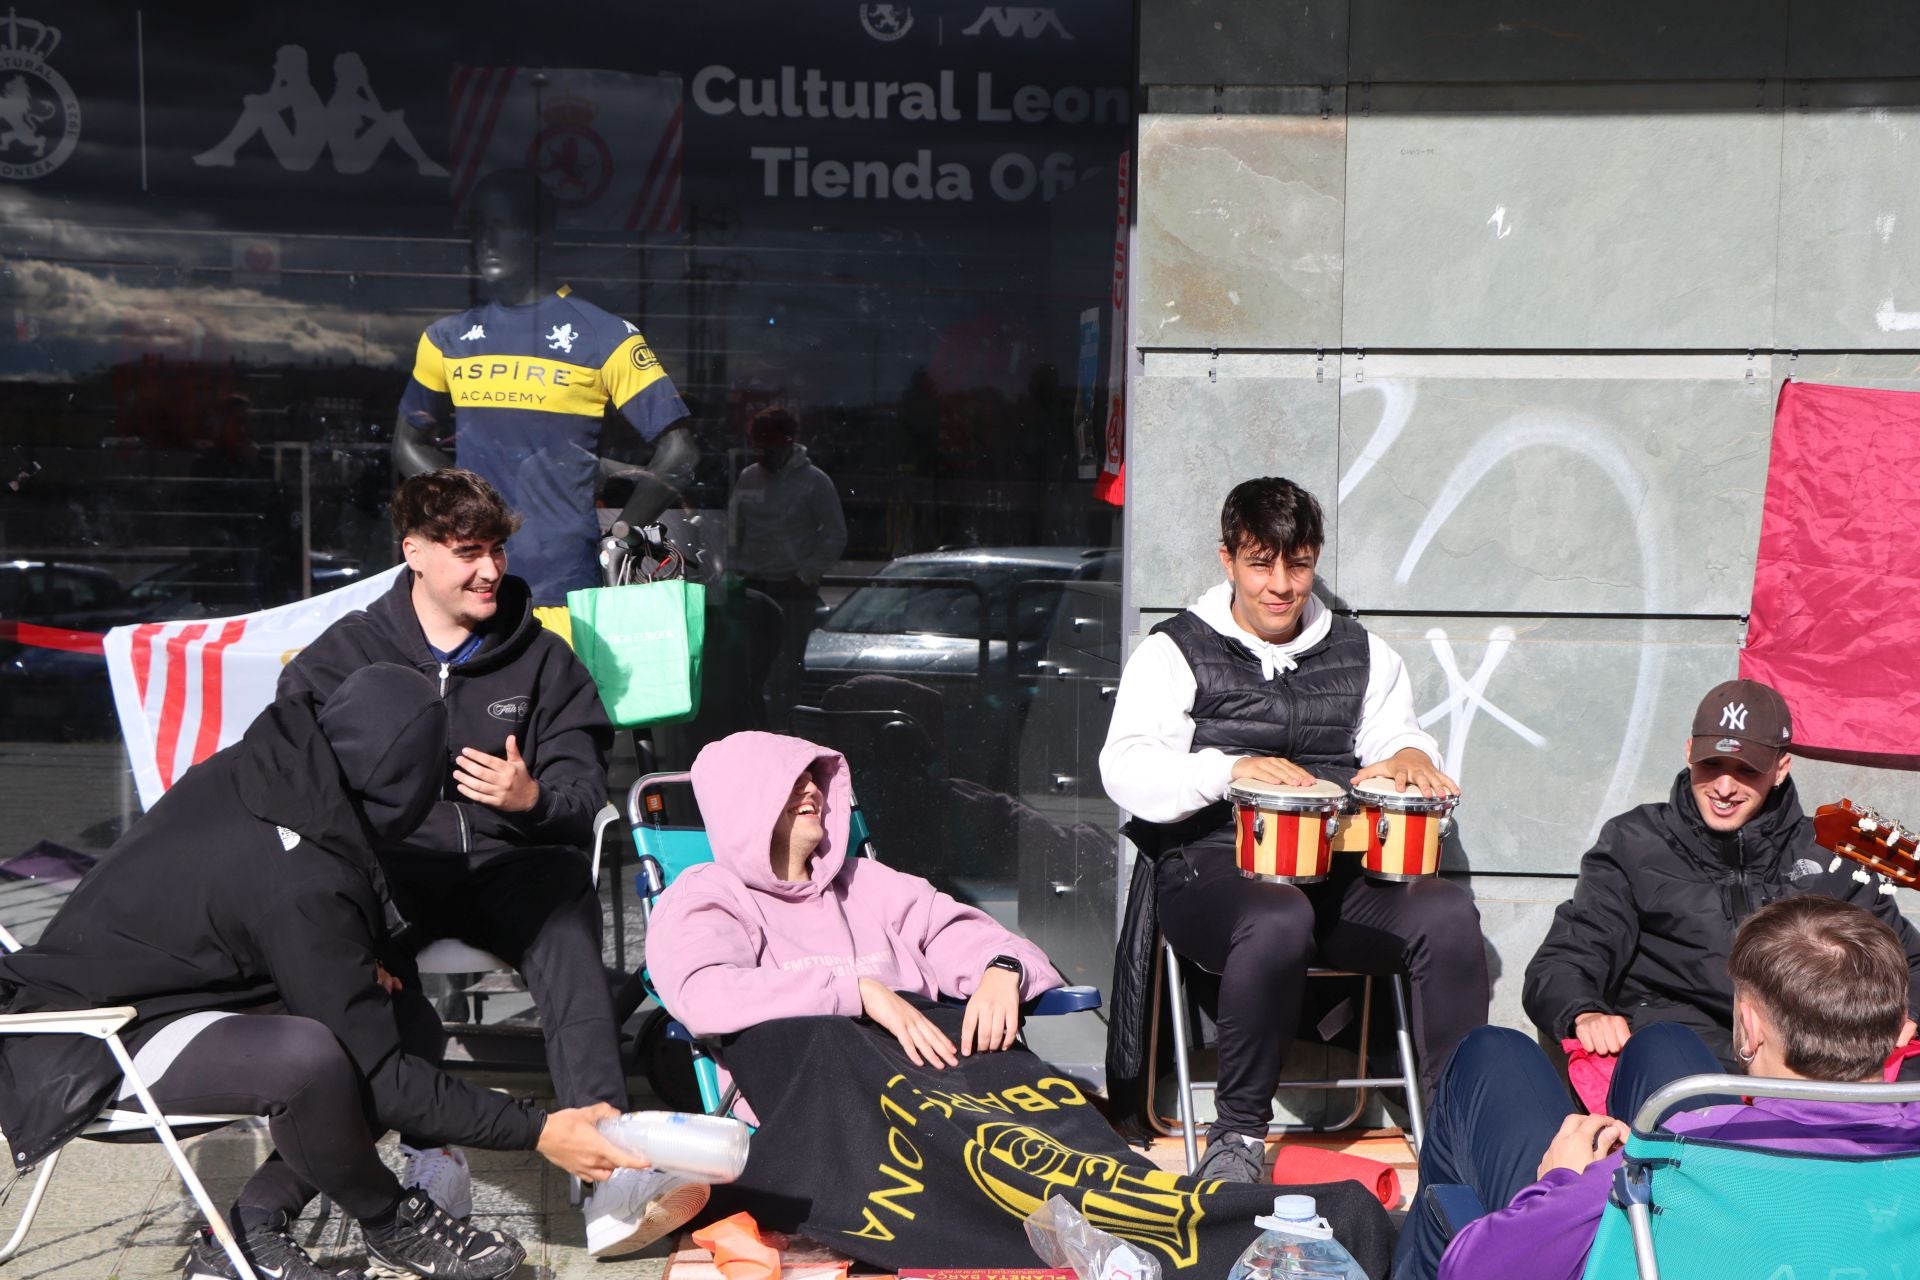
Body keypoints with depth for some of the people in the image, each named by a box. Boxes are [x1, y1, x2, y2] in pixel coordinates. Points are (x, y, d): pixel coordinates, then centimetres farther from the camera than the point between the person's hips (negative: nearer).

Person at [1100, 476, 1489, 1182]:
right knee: (1278, 920, -38)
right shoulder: (1174, 654, 6)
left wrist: (1410, 756, -11)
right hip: (1211, 866, -4)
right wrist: (1234, 769, -25)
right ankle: (1238, 1133, -19)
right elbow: (1127, 772, -8)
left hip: (1339, 868, 4)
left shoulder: (1363, 655, 19)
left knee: (1446, 912, -26)